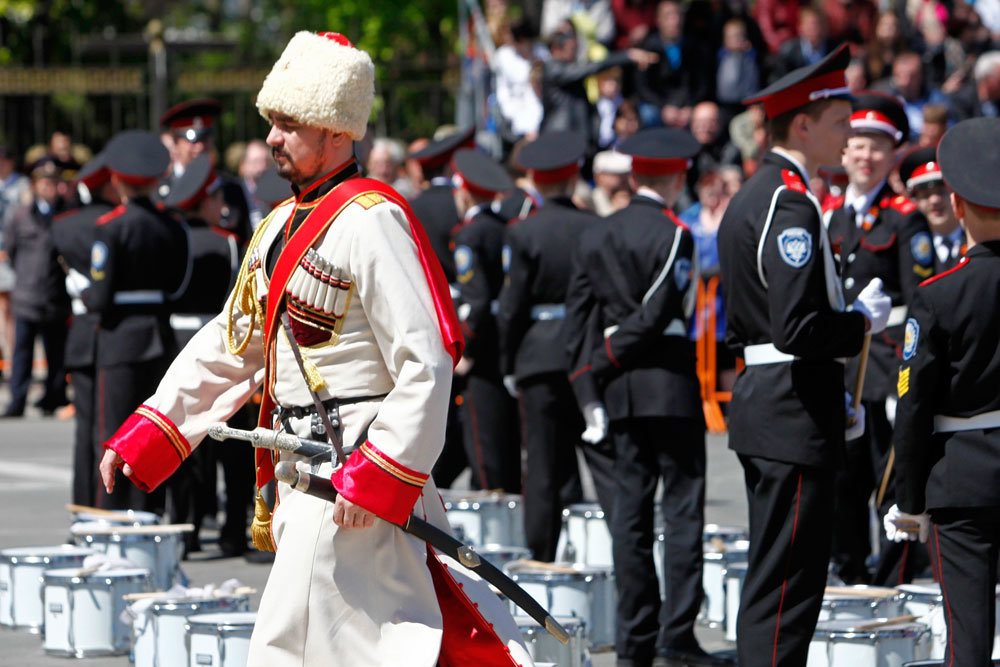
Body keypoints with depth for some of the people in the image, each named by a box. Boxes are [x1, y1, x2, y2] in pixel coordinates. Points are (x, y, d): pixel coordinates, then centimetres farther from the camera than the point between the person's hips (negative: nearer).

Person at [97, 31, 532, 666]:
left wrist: (377, 477, -22)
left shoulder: (371, 221, -14)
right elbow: (227, 346, 20)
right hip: (303, 468, 9)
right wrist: (144, 437, 12)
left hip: (357, 468, -9)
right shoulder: (282, 227, 14)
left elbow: (428, 364, -19)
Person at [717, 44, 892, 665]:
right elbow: (797, 328, -25)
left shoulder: (751, 197, 16)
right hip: (795, 420, -11)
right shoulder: (791, 204, -16)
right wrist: (862, 320, -8)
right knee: (788, 587, -8)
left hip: (762, 399, 11)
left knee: (772, 577, 15)